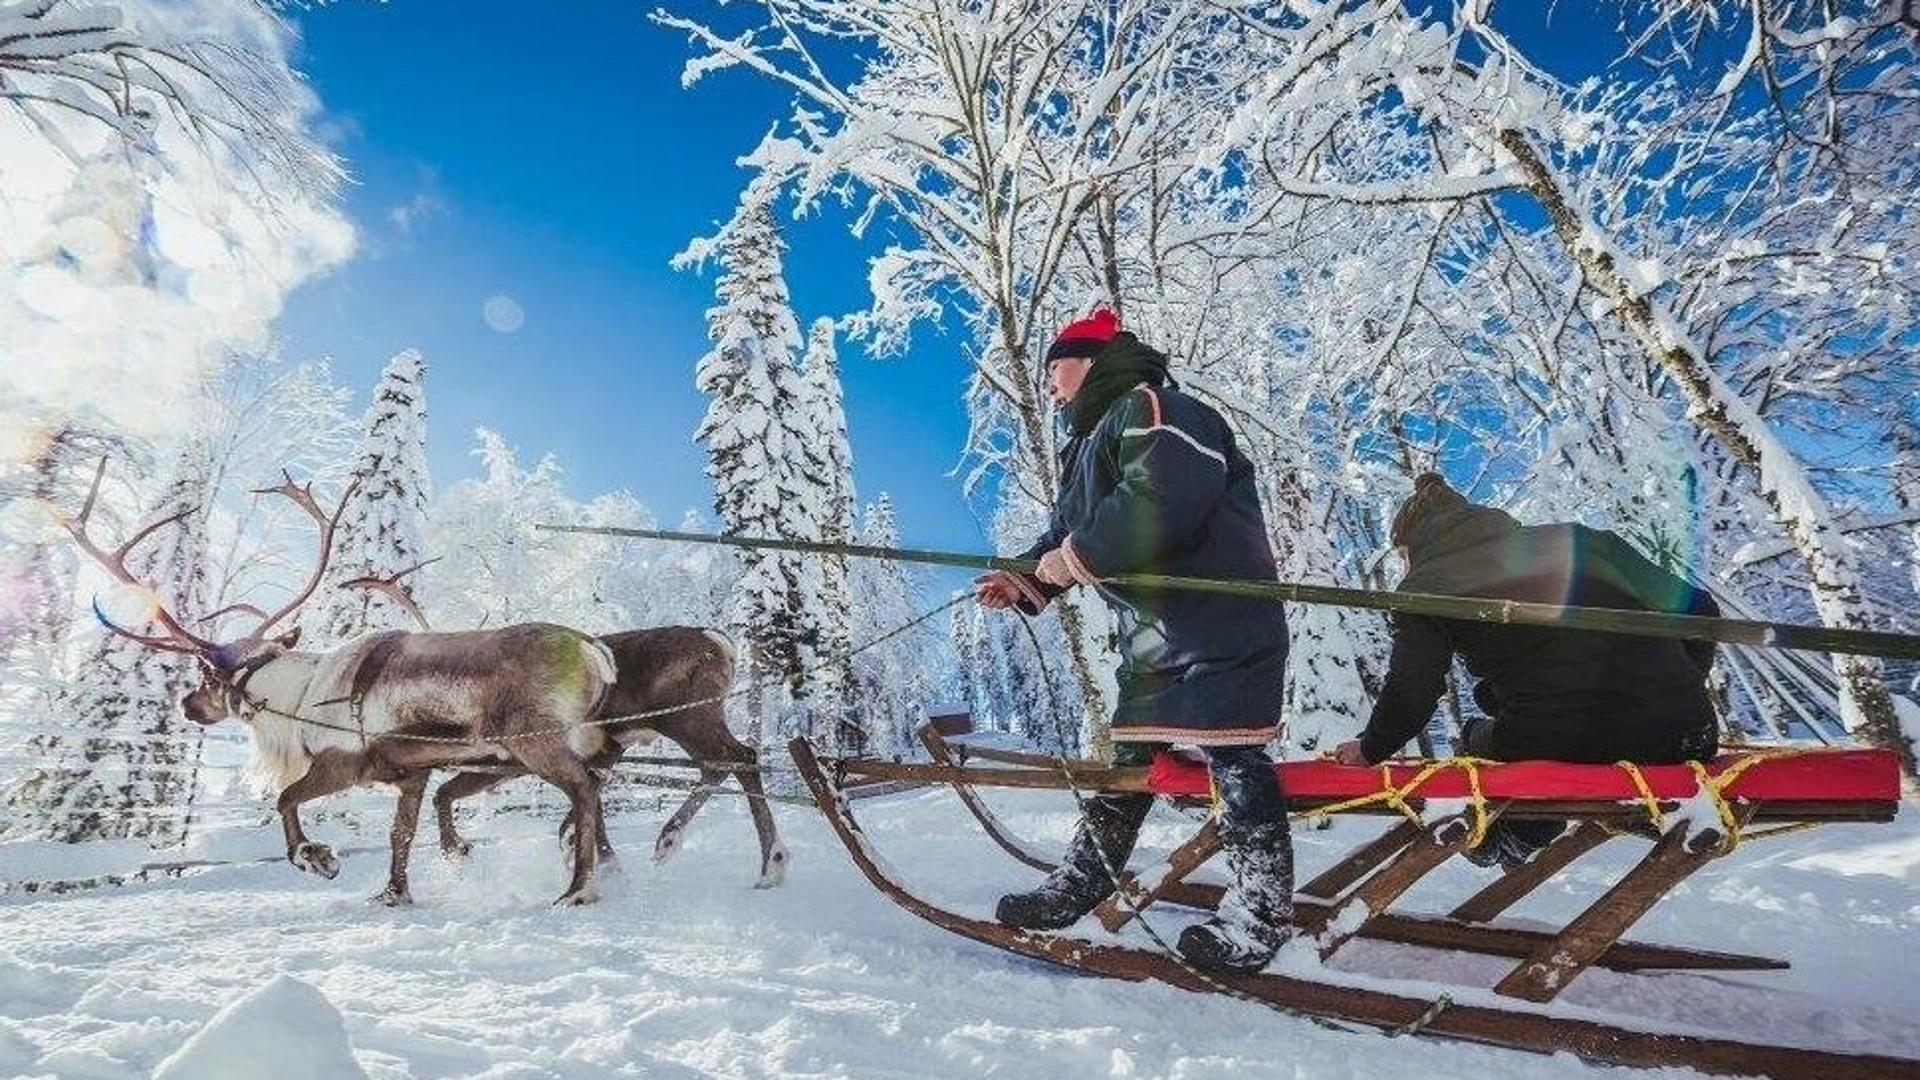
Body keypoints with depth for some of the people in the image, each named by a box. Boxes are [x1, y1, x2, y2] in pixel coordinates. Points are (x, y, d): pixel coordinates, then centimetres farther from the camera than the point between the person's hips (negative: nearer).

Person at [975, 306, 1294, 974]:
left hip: (1221, 623, -10)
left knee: (1232, 760, -6)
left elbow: (1162, 498, -31)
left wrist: (1076, 556, -22)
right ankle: (1076, 887, 23)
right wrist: (1025, 580, 8)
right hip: (1154, 635, 10)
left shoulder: (1149, 409, -12)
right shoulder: (1093, 441, 21)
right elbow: (1072, 530, 22)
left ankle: (1260, 914, 6)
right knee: (1126, 761, 14)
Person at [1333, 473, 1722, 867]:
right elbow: (1699, 609, 21)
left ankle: (1511, 841, 9)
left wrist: (1369, 750, 22)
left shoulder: (1425, 590, 7)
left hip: (1557, 750, -4)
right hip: (1680, 735, 4)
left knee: (1480, 741, 28)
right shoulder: (1575, 539, 19)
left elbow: (1410, 696, 2)